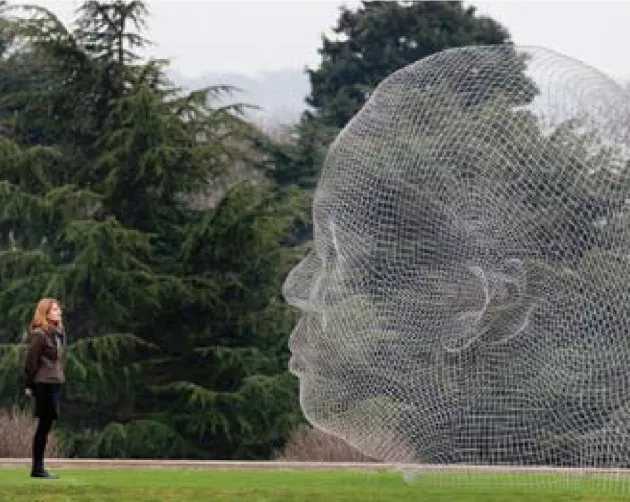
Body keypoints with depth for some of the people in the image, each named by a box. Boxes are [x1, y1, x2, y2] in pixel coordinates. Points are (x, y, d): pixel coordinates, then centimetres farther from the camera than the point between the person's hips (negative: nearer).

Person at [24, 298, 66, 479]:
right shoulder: (39, 334, -13)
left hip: (55, 383, 8)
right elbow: (31, 361, -13)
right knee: (44, 425, -4)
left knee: (46, 425, 9)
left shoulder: (59, 333, 13)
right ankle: (37, 468, 1)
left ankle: (39, 467, 14)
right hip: (44, 384, -8)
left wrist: (60, 378, 12)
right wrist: (29, 385, -12)